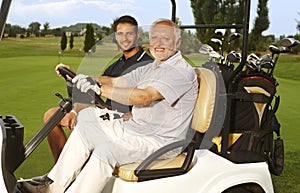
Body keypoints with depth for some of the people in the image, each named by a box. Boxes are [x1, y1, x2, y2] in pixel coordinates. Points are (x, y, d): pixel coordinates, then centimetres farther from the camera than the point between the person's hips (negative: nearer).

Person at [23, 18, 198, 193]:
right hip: (136, 127, 9)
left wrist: (99, 88, -30)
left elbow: (144, 97, -28)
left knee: (106, 151, -30)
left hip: (161, 141, -9)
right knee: (85, 126, 3)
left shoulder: (183, 72, -16)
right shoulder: (150, 68, 15)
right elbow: (115, 82, 8)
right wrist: (81, 78, -7)